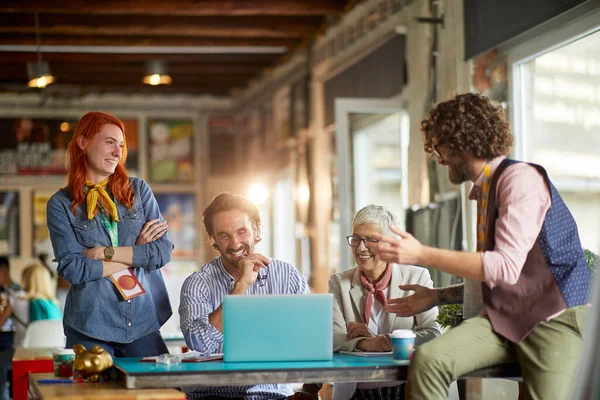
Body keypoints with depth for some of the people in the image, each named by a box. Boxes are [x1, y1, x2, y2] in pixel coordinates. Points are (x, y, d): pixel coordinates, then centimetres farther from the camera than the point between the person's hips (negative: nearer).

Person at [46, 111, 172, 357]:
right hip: (90, 326, -2)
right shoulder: (61, 204, 2)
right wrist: (137, 254, -6)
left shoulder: (138, 190, 8)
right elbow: (71, 268, -9)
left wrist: (107, 252, -10)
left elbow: (164, 251, -1)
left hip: (143, 321, 2)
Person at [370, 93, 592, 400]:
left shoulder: (520, 178, -11)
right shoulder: (480, 193, 15)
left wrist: (422, 255, -20)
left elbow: (506, 267, -22)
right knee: (427, 359, -19)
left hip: (551, 319, -6)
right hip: (502, 317, 7)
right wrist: (437, 296, 14)